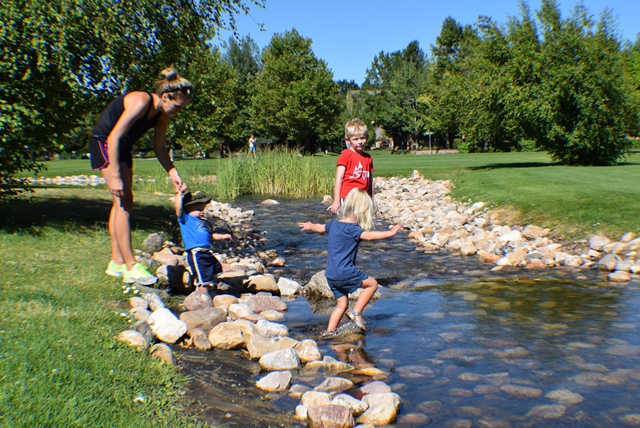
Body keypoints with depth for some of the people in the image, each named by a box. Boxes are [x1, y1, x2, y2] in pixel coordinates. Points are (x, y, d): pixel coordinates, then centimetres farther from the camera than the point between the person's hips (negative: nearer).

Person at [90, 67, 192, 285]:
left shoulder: (163, 114, -2)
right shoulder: (141, 102, -28)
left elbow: (159, 148, 8)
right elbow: (113, 138, -29)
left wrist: (174, 174, -4)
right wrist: (116, 176, -29)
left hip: (122, 148, 9)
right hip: (103, 143, -9)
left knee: (123, 202, 8)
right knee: (123, 202, -14)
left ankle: (117, 263, 15)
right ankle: (131, 267, -14)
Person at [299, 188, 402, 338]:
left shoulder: (334, 222, 10)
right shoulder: (351, 228, -16)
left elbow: (320, 228, 30)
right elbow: (369, 235, -32)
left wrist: (310, 226, 50)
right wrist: (390, 232, -32)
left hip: (330, 275, 8)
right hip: (345, 273, -8)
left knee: (342, 304, 18)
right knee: (372, 284, 7)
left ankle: (329, 332, 17)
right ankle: (356, 313, 3)